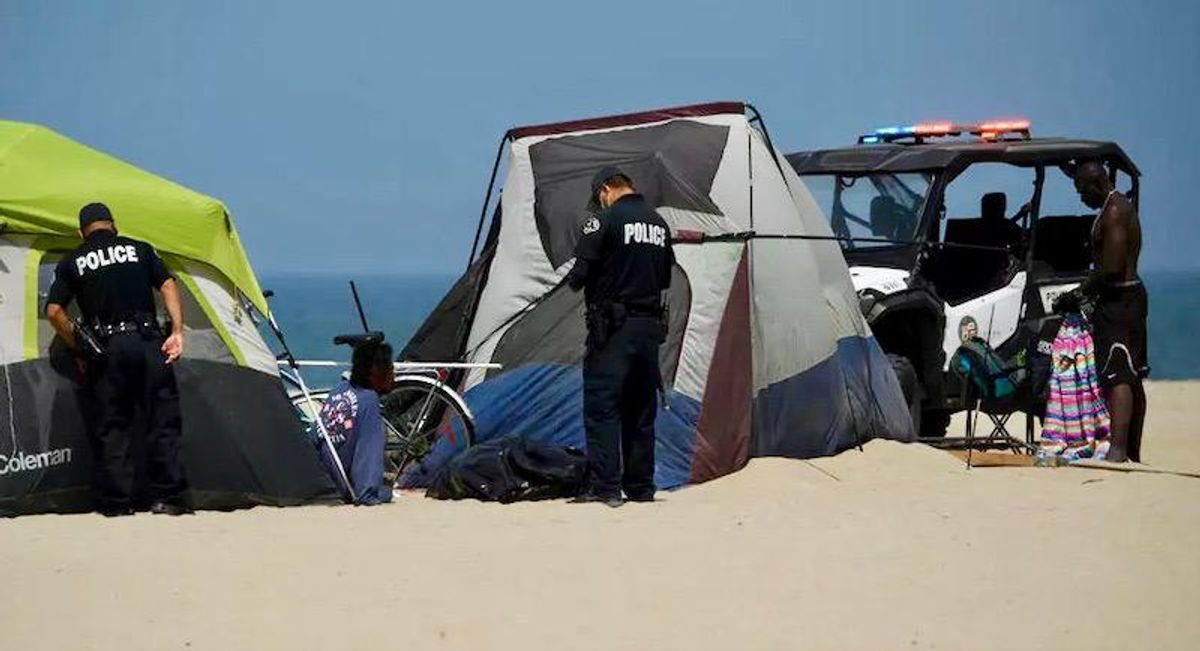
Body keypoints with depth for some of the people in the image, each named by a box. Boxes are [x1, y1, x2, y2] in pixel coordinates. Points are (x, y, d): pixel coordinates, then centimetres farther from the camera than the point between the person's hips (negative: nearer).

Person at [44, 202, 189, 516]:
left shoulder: (72, 263, 10)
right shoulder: (139, 250, 13)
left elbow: (54, 312, 4)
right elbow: (168, 286, 3)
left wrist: (79, 351, 13)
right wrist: (177, 331, -2)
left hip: (107, 349, 0)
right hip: (147, 341, 0)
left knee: (111, 425, 7)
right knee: (162, 420, 5)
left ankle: (116, 502, 6)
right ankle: (166, 498, 2)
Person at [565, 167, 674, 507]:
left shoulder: (604, 221, -10)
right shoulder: (659, 224, 12)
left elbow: (581, 273, -12)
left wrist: (574, 281, 9)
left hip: (614, 328, -7)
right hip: (650, 325, 7)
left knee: (601, 406, -4)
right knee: (641, 408, 13)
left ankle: (604, 486, -10)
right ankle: (641, 487, 15)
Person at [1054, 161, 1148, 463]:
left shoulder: (1114, 212, -16)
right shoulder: (1119, 207, 17)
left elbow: (1111, 267, -23)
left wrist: (1079, 294, -15)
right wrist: (1085, 293, 14)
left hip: (1118, 301, -11)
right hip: (1130, 298, 11)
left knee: (1117, 376, -18)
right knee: (1132, 377, 14)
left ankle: (1117, 449, -28)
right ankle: (1133, 452, 20)